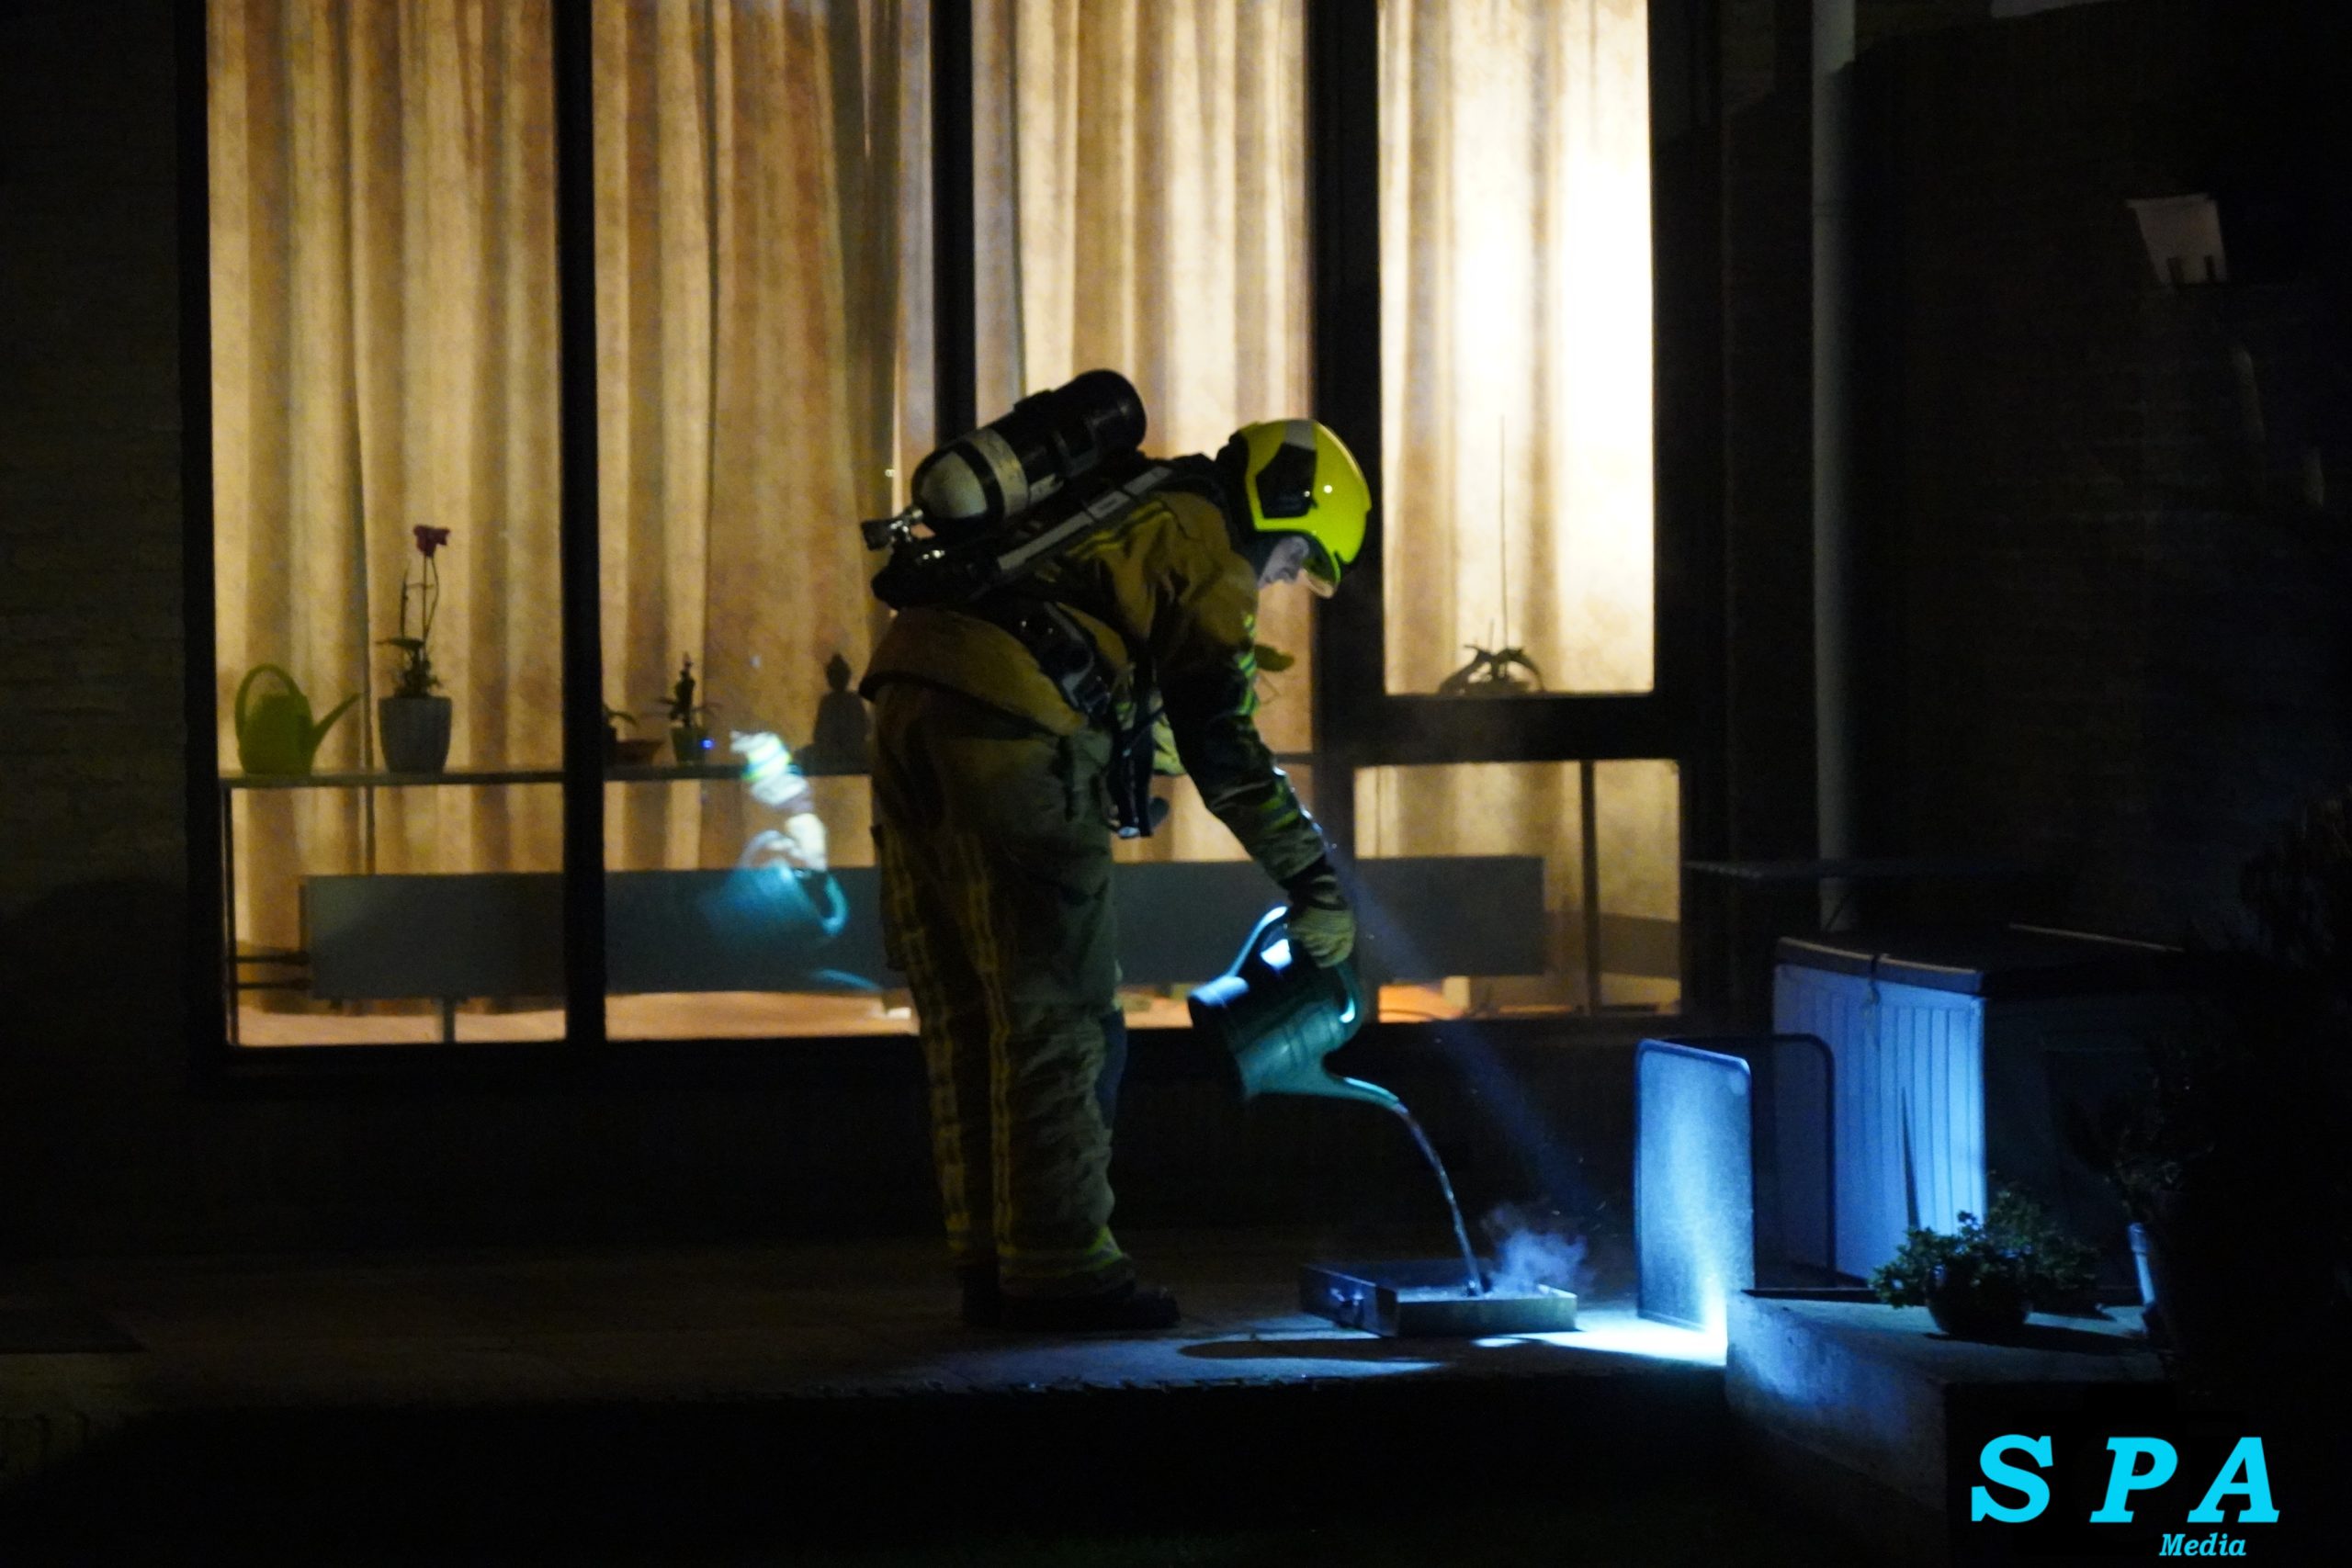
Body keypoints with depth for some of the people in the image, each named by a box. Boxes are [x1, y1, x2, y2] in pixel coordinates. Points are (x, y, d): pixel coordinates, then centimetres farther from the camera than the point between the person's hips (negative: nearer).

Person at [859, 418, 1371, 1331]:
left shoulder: (1127, 510, 31)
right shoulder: (1207, 545, 4)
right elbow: (1222, 745, -3)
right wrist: (1314, 878, 1)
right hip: (1010, 716, -9)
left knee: (966, 1014, 12)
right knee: (1057, 1013, -2)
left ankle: (990, 1264, 15)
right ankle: (1058, 1269, -2)